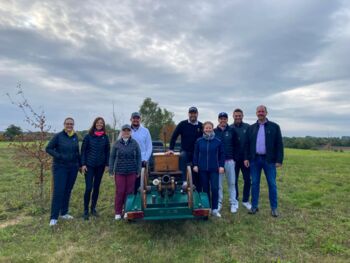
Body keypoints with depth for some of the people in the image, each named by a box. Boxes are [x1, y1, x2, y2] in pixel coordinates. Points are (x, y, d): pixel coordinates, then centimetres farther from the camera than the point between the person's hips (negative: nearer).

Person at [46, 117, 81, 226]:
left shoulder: (75, 137, 5)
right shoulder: (58, 136, -7)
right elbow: (48, 148, -5)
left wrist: (80, 164, 12)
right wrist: (59, 156, -18)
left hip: (73, 168, 4)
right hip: (60, 167, -4)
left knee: (68, 191, 12)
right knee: (58, 191, -5)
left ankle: (64, 213, 26)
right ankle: (53, 218, 3)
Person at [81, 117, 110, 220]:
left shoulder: (105, 137, 3)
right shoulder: (88, 136, -3)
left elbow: (107, 151, 7)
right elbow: (83, 151, -1)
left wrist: (107, 164, 2)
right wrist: (83, 164, -7)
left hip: (100, 166, 3)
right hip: (89, 165, -2)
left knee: (96, 187, 10)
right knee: (88, 188, -6)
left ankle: (93, 208, 25)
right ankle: (86, 210, 9)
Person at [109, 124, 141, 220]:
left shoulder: (135, 143, 2)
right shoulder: (117, 144, 1)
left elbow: (138, 157, 3)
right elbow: (112, 157, 5)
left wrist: (138, 170, 1)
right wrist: (111, 170, 1)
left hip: (131, 172, 1)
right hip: (119, 172, 0)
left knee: (129, 191, 6)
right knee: (119, 192, 2)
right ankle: (118, 212, 16)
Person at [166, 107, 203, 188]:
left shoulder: (201, 126, 2)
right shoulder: (182, 124, -1)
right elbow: (174, 137, -1)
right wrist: (171, 149, -8)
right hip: (185, 151, -2)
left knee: (197, 173, 5)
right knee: (183, 156, -35)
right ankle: (185, 181, -39)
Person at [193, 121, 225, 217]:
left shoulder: (218, 141, -2)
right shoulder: (199, 141, 0)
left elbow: (222, 154, 3)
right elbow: (196, 154, 6)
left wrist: (221, 166, -3)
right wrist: (195, 165, 1)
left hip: (214, 169, -1)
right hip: (202, 169, 1)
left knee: (215, 188, -4)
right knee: (205, 189, 10)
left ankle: (214, 209, 10)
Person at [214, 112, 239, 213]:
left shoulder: (232, 131, 3)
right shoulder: (214, 131, 4)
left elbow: (236, 146, 4)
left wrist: (234, 158, -2)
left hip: (229, 161, 0)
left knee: (231, 182, 4)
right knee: (218, 183, 6)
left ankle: (233, 203, 15)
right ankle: (219, 203, 18)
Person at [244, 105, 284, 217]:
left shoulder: (274, 127, 1)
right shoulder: (251, 128, 9)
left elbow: (279, 144, -2)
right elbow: (247, 144, 9)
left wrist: (279, 160, -8)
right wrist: (246, 158, 1)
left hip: (269, 160, -2)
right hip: (255, 159, 2)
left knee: (272, 184, 4)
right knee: (254, 183, 8)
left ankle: (274, 208, 17)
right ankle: (254, 206, 19)